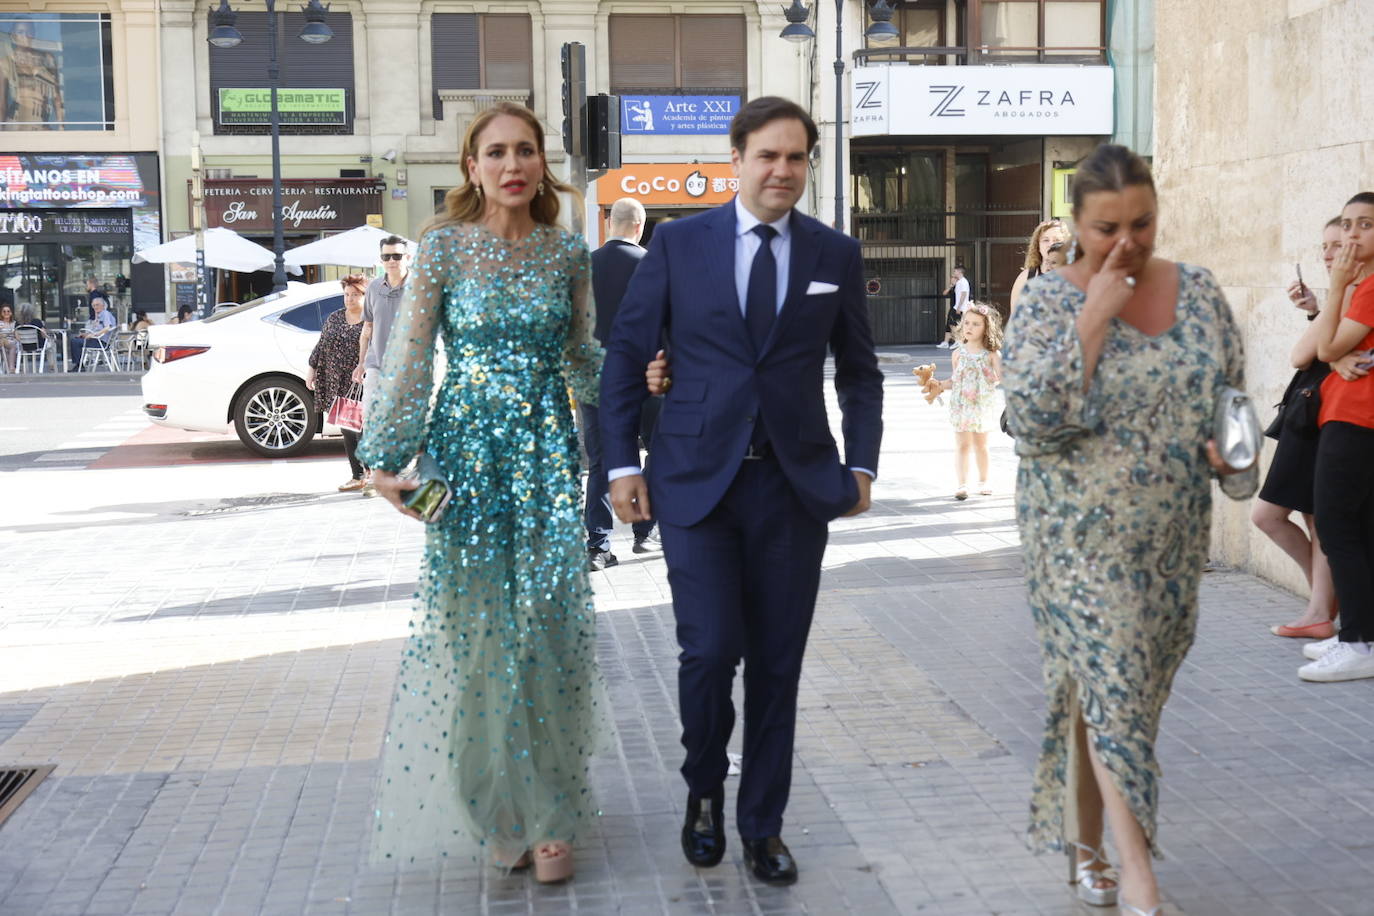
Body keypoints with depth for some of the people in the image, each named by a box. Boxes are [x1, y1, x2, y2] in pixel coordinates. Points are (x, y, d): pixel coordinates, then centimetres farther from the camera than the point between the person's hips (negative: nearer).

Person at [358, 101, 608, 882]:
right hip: (466, 452, -1)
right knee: (476, 628, 4)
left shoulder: (568, 252, 4)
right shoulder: (444, 246, -2)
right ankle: (494, 810, 22)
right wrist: (386, 459, -8)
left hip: (548, 453, 1)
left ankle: (550, 811, 15)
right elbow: (410, 358, -3)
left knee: (548, 626, -1)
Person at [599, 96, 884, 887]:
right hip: (697, 480, -1)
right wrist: (623, 464, -2)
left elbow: (859, 371, 13)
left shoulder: (837, 255, 7)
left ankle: (763, 825, 23)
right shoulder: (679, 243, 2)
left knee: (777, 664, 7)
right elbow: (626, 355, 4)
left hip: (796, 486, 2)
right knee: (710, 650, -8)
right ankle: (705, 789, 22)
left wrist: (861, 465, 3)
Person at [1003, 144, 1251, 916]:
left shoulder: (1199, 291, 4)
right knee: (1111, 689, -7)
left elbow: (1233, 393, 16)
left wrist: (1228, 444, -6)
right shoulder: (1050, 300, -9)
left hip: (1174, 532, 5)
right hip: (1084, 531, -4)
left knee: (1116, 690, 14)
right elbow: (1032, 416, -20)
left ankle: (1086, 845, 30)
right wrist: (1095, 315, -21)